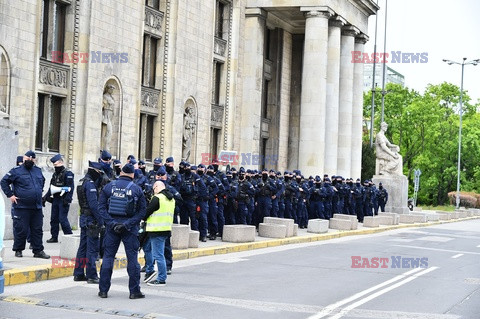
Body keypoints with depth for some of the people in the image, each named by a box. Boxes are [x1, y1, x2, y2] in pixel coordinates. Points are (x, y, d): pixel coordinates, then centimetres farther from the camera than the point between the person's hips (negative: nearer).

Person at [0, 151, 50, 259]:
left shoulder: (38, 171, 14)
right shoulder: (16, 171, -2)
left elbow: (43, 181, 34)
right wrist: (10, 195, -6)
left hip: (37, 208, 5)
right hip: (22, 207, -5)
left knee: (37, 230, 5)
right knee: (22, 230, -1)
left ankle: (38, 250, 11)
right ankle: (18, 250, 12)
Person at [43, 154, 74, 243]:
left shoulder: (67, 174, -8)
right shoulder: (55, 174, 18)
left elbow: (70, 188, -15)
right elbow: (51, 188, 23)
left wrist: (67, 199, -23)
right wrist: (45, 197, 15)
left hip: (63, 201, -8)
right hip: (55, 200, 8)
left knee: (62, 219, -12)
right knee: (54, 219, 9)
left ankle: (69, 236, -5)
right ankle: (54, 237, 17)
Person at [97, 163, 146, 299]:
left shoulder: (109, 186, 2)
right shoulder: (137, 189, -1)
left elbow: (101, 207, -4)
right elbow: (142, 211, -5)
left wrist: (111, 223, -8)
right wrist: (128, 224, -9)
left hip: (112, 227, 1)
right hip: (130, 229, -1)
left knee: (108, 257, 8)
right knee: (132, 257, 4)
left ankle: (103, 290, 9)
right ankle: (134, 291, 6)